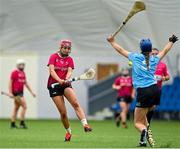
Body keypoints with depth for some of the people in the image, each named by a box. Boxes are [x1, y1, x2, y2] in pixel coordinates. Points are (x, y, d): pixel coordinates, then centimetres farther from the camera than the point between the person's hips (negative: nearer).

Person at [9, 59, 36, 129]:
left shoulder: (23, 73, 15)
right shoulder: (14, 73, -8)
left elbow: (26, 83, 22)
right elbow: (10, 82, -9)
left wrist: (31, 92, 21)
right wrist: (10, 92, -15)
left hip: (21, 93, 9)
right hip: (16, 93, -9)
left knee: (16, 108, 11)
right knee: (24, 107, -13)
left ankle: (13, 124, 15)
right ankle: (22, 123, -10)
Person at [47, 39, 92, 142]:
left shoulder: (70, 59, 12)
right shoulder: (54, 57, 4)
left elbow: (70, 71, -4)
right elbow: (51, 70, -9)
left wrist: (66, 79, -27)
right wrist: (59, 80, -27)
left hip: (66, 84, 2)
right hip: (54, 85, -2)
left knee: (76, 103, -25)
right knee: (63, 112, -6)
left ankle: (85, 124, -36)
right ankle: (68, 132, 12)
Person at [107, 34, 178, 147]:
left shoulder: (135, 57, 5)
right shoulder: (154, 60, 13)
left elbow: (121, 50, 19)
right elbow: (165, 51, 32)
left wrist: (112, 42, 36)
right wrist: (171, 41, 50)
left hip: (143, 92, -4)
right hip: (155, 90, 4)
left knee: (138, 122, 1)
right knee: (142, 115, 27)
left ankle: (144, 131, -32)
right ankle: (148, 137, 7)